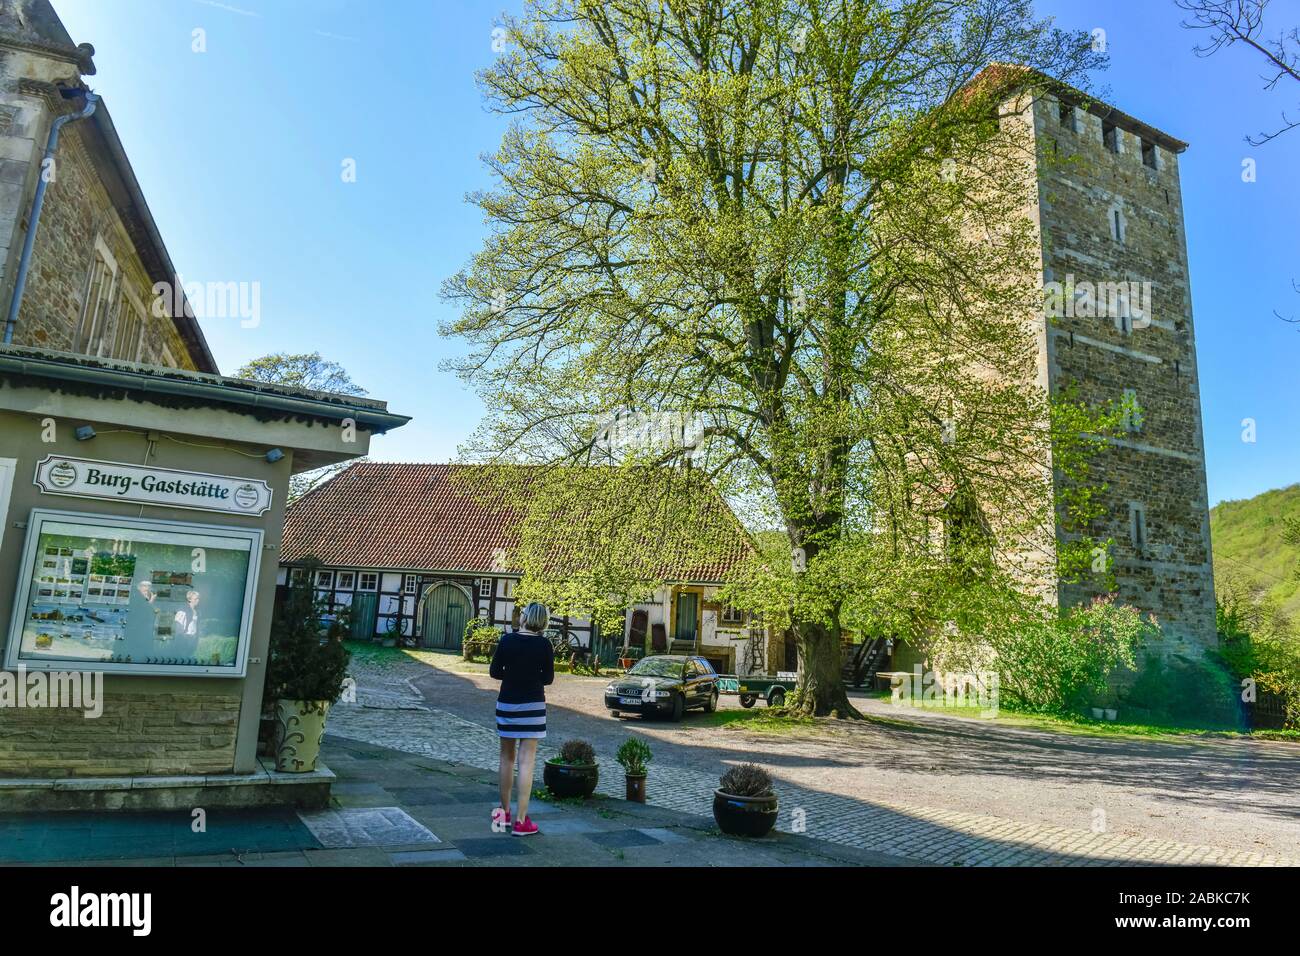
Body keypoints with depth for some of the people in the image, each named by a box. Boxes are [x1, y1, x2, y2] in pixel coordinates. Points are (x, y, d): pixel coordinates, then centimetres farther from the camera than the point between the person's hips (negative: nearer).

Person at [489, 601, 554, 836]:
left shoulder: (507, 640, -5)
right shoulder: (543, 644, -9)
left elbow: (494, 672, 0)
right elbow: (548, 678, -3)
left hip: (507, 703, 3)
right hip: (533, 705, -2)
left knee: (507, 757, 17)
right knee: (526, 761, -1)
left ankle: (504, 812, 26)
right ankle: (521, 820, -2)